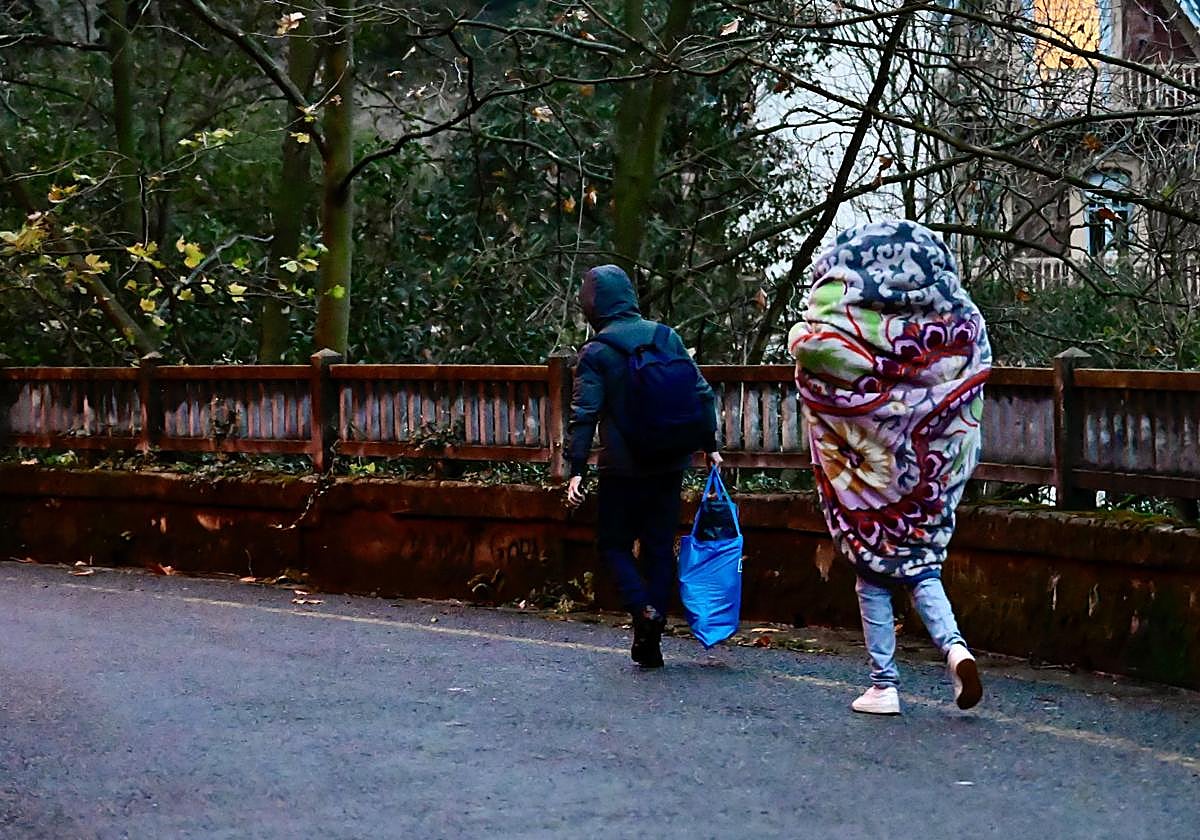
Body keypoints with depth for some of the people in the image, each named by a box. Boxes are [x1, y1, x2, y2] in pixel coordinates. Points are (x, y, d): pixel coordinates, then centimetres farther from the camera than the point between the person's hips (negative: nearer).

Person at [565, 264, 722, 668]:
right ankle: (651, 643, 10)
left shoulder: (596, 352, -7)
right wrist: (709, 445, 13)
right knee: (660, 546, 10)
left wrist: (577, 468, -12)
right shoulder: (667, 337, 5)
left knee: (614, 543, 10)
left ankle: (643, 608, -14)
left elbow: (584, 414, -12)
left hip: (623, 467, -4)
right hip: (669, 466, 4)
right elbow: (701, 393, 6)